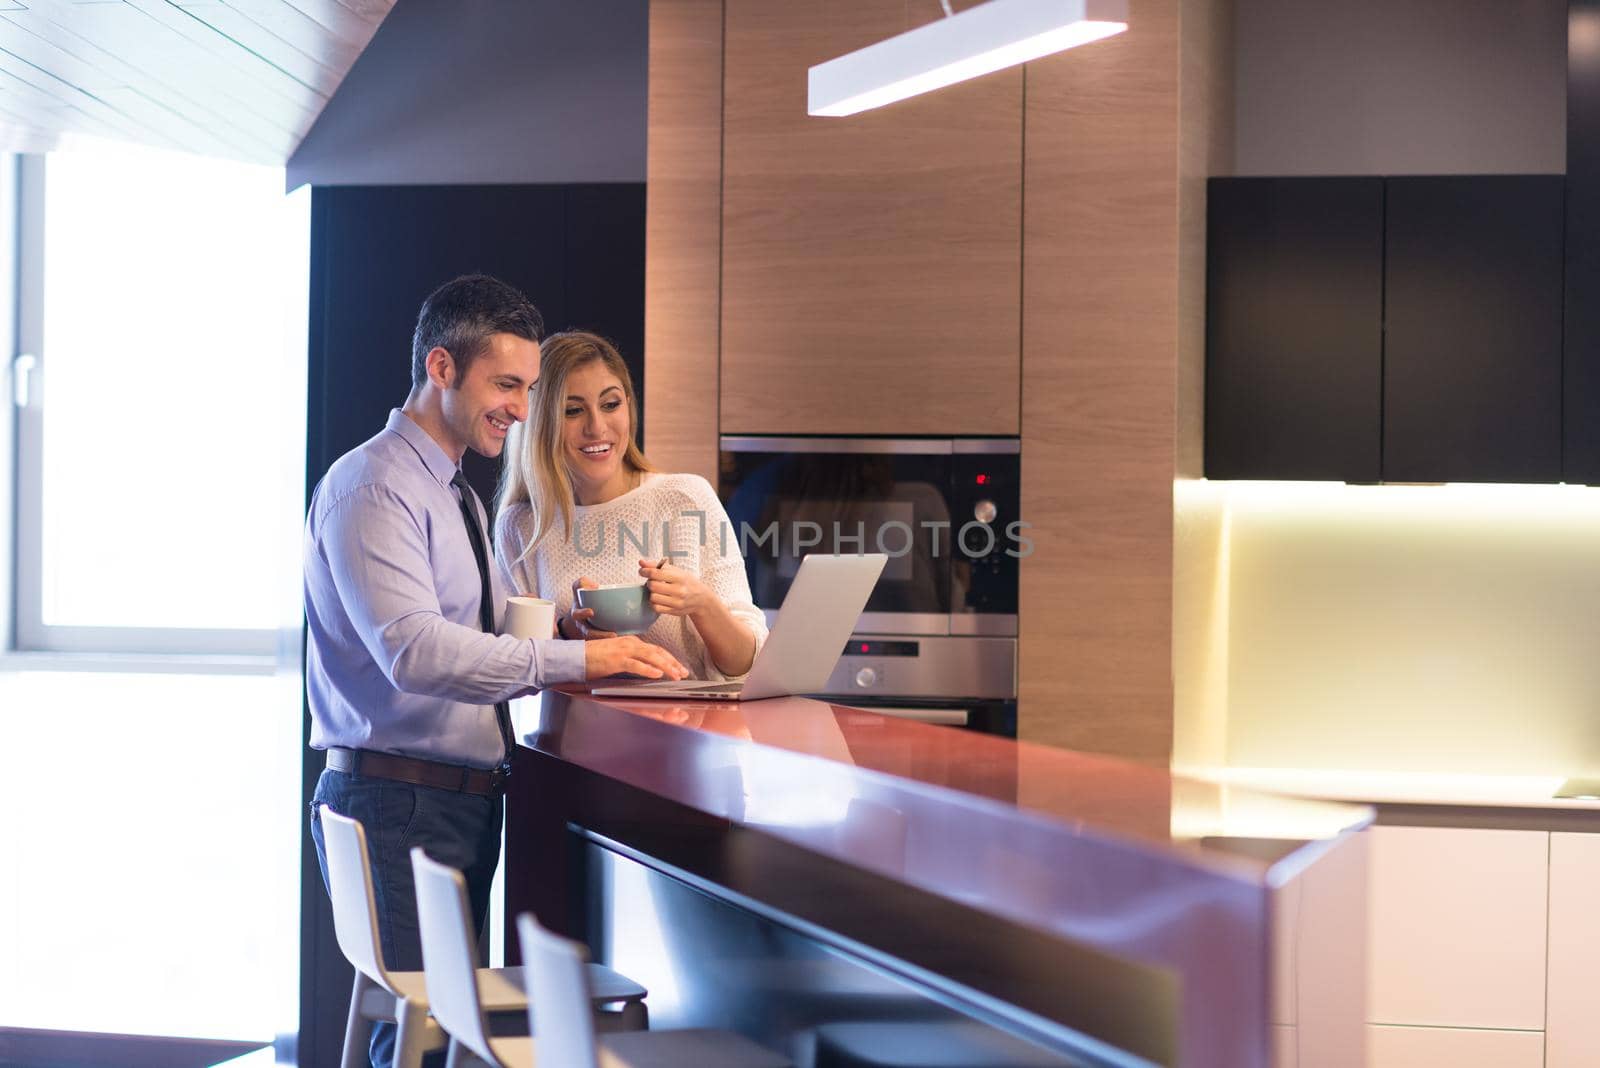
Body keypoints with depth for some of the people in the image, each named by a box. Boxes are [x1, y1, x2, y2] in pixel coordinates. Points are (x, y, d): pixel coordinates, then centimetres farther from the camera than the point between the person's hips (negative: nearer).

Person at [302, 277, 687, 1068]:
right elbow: (413, 648, -25)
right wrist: (572, 659, -26)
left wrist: (551, 643, 1)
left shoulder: (457, 495, 20)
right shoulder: (372, 486, -12)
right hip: (400, 801, -9)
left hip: (463, 804, 9)